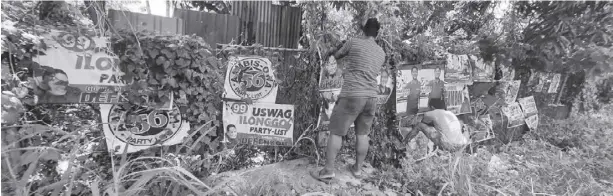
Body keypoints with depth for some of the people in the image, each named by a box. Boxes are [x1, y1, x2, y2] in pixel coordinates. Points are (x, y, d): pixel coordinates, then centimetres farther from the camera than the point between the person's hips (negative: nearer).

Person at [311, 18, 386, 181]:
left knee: (336, 132, 3)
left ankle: (328, 171, 8)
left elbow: (337, 55, 14)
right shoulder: (381, 53, 14)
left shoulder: (354, 42, -1)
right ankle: (357, 168, 25)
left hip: (352, 95, -5)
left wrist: (332, 51, 38)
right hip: (371, 96, 6)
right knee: (362, 133, 15)